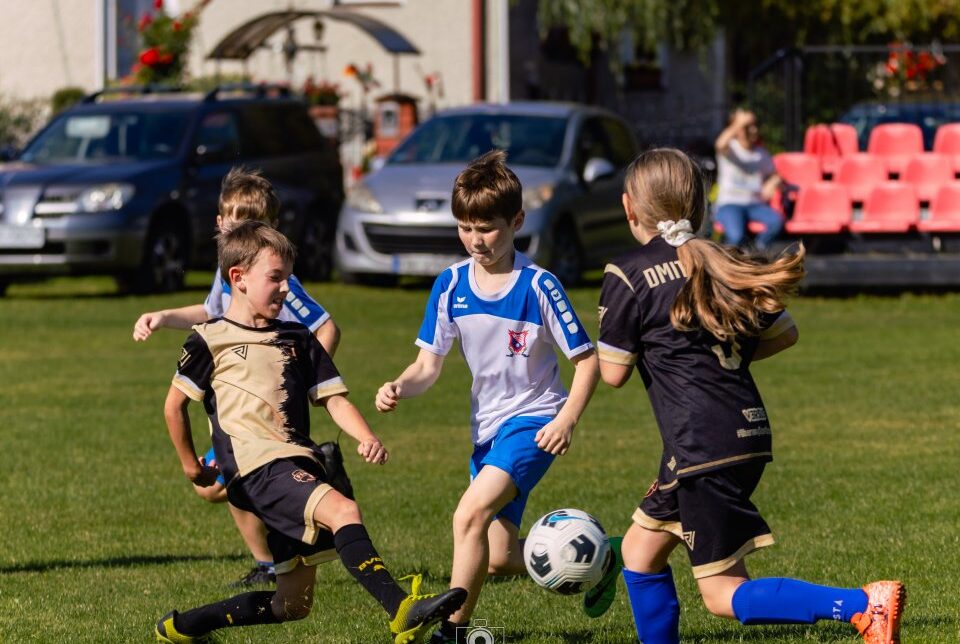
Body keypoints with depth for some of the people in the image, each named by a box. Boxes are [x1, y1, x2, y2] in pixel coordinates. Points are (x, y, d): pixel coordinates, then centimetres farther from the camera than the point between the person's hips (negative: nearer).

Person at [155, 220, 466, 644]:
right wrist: (191, 465, 13)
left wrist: (365, 438, -5)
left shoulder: (297, 339, 19)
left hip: (299, 467, 7)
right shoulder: (211, 341, 3)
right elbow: (174, 404, 11)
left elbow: (333, 399, 13)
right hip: (257, 467, -7)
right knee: (341, 510, -33)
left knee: (292, 605, 9)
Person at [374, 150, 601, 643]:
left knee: (471, 514, -28)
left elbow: (587, 361, -10)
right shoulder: (450, 285, -3)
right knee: (499, 559, 11)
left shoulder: (539, 287, -16)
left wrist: (567, 419, -24)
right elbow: (428, 366, -1)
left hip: (533, 422, -6)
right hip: (487, 427, 6)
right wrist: (399, 388, -23)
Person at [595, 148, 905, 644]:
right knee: (640, 548, 22)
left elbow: (613, 373, -4)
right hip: (747, 430, 8)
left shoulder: (627, 276, -8)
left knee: (724, 594, -6)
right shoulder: (719, 264, 12)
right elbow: (784, 333, 16)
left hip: (704, 448, -8)